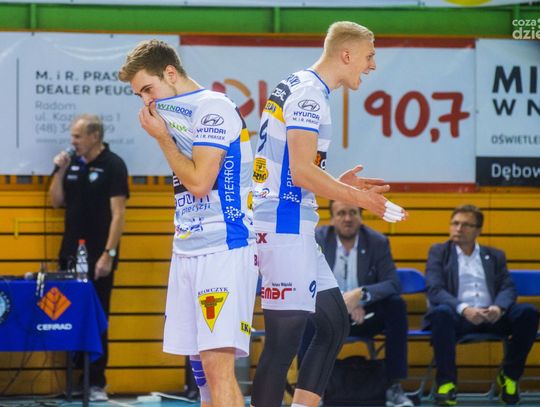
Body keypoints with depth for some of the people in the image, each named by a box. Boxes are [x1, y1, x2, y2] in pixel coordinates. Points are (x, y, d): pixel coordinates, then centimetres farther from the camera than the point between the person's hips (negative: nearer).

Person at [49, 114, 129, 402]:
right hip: (71, 254, 6)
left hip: (98, 257, -5)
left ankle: (97, 383, 2)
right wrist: (59, 172, -4)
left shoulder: (113, 166, -9)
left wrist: (108, 254, -19)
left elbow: (118, 213, -12)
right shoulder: (71, 163, 8)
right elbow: (56, 202, 11)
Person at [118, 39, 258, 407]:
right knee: (200, 364, 8)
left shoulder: (213, 108, -10)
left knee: (217, 361, -18)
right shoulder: (177, 112, 17)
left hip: (224, 250, -9)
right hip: (188, 249, 10)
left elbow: (199, 182, -16)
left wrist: (162, 137, -7)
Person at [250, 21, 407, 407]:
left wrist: (338, 184, 15)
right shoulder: (310, 94, -14)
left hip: (292, 228, 11)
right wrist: (357, 197, -11)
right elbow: (302, 173, -21)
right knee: (284, 341, -10)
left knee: (335, 325, 15)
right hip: (285, 228, -11)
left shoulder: (296, 87, 17)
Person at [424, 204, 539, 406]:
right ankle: (446, 383, -29)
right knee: (441, 312, -38)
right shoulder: (439, 252, 13)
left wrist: (499, 308, -16)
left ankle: (509, 376, -6)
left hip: (492, 317, 3)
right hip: (458, 316, -3)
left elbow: (508, 288, 9)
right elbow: (434, 290, -3)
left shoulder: (494, 256, 21)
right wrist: (464, 309, -21)